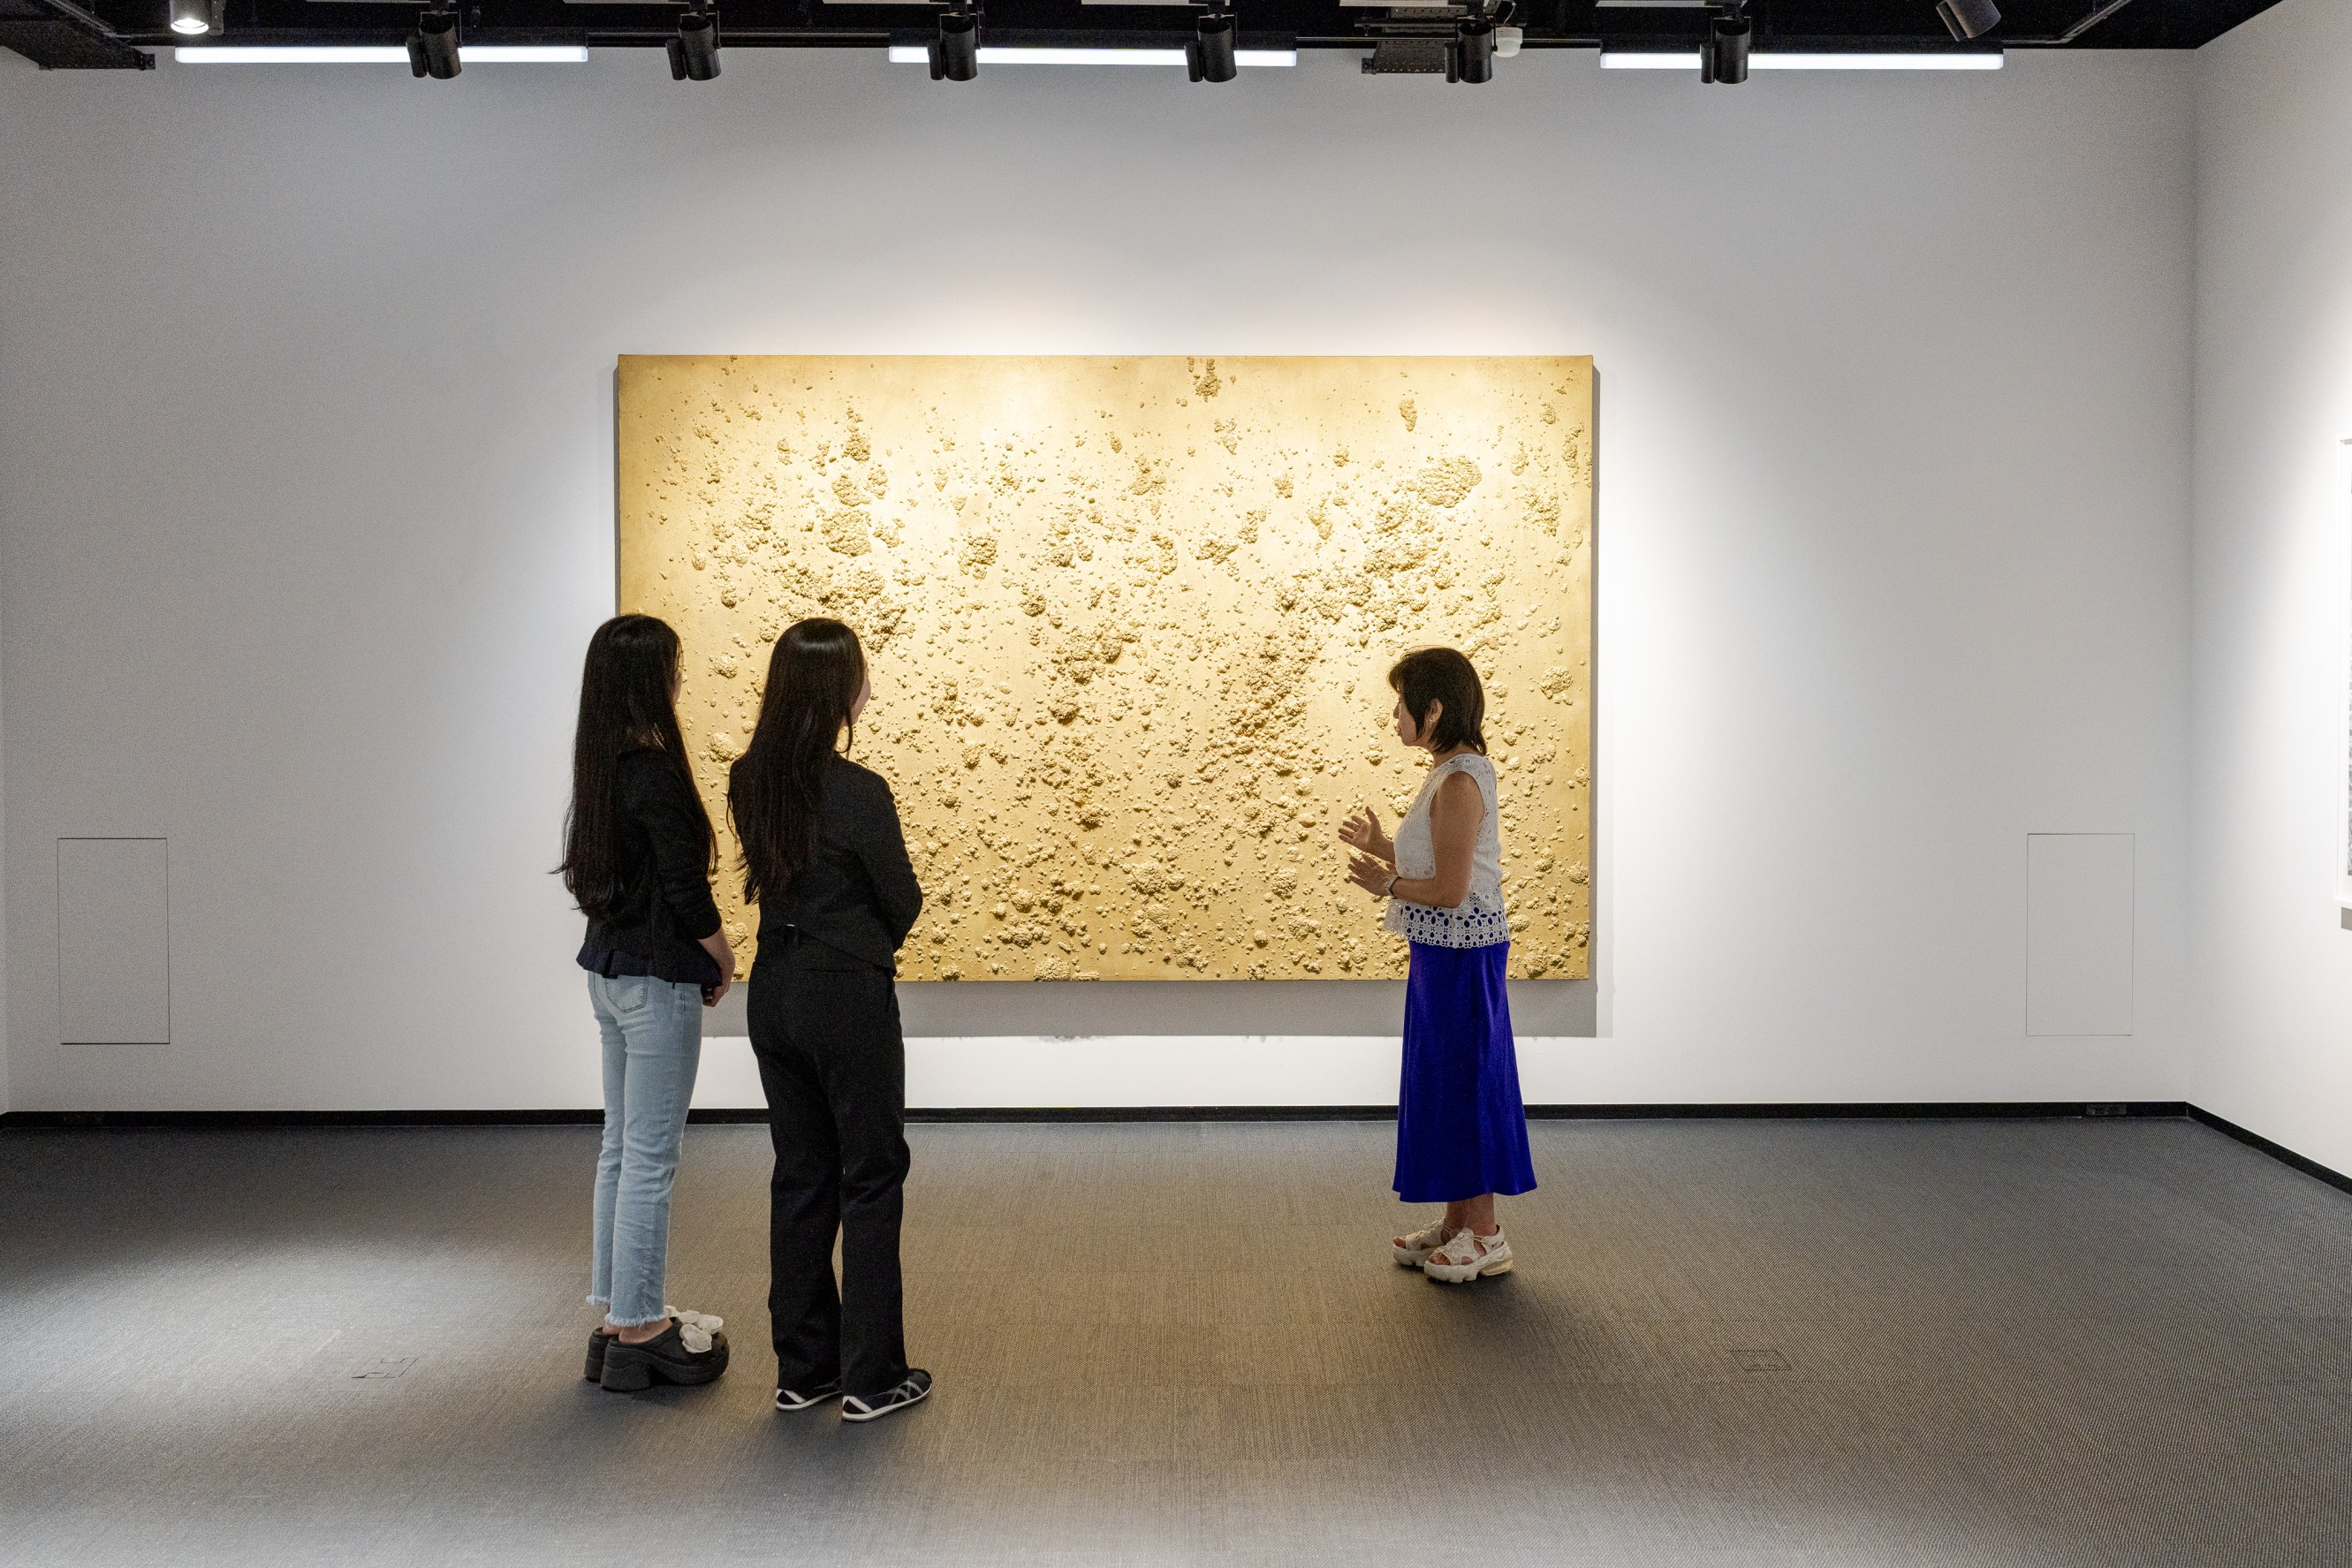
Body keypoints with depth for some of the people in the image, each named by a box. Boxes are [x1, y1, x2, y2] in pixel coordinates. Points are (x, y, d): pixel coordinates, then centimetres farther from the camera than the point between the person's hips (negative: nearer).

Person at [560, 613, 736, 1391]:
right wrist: (722, 957, -2)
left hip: (609, 969, 9)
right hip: (656, 978, -9)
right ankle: (637, 1328, 9)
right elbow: (685, 885, -20)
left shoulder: (601, 766, 7)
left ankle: (614, 1313, 25)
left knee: (620, 1149, 16)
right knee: (650, 1157, 0)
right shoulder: (654, 773, -19)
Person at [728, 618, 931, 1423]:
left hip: (774, 993, 7)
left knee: (799, 1176, 15)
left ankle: (801, 1369, 22)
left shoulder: (750, 781, 0)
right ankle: (872, 1378, 11)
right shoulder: (858, 792, -19)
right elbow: (903, 902, -7)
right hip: (848, 996, -7)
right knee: (871, 1178, 5)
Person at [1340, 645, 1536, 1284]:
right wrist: (1380, 846, 10)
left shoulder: (1459, 783, -21)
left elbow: (1449, 890, -24)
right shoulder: (1454, 772, 11)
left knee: (1465, 1082, 0)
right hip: (1445, 951, 10)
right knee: (1442, 1082, 16)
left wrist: (1386, 883, -10)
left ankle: (1485, 1235, 12)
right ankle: (1456, 1221, 26)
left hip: (1460, 953, -10)